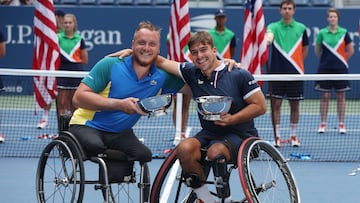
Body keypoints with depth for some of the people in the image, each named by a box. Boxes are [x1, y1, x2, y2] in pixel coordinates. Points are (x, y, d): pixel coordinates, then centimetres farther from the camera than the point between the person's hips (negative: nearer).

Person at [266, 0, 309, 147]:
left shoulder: (301, 28, 6)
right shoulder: (274, 27, 1)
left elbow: (305, 48, 18)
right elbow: (270, 34, -24)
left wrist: (297, 63, 11)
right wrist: (268, 39, -47)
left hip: (295, 74, 1)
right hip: (277, 73, -1)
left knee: (295, 105, 7)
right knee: (276, 104, -1)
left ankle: (293, 136, 17)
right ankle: (277, 137, 6)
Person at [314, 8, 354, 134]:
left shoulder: (344, 33, 1)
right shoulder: (322, 33, 1)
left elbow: (350, 51, 10)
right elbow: (317, 50, 13)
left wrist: (342, 60, 12)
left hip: (340, 69, 0)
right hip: (325, 69, 0)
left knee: (340, 97, 3)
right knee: (324, 96, 2)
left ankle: (341, 124, 9)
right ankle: (323, 124, 7)